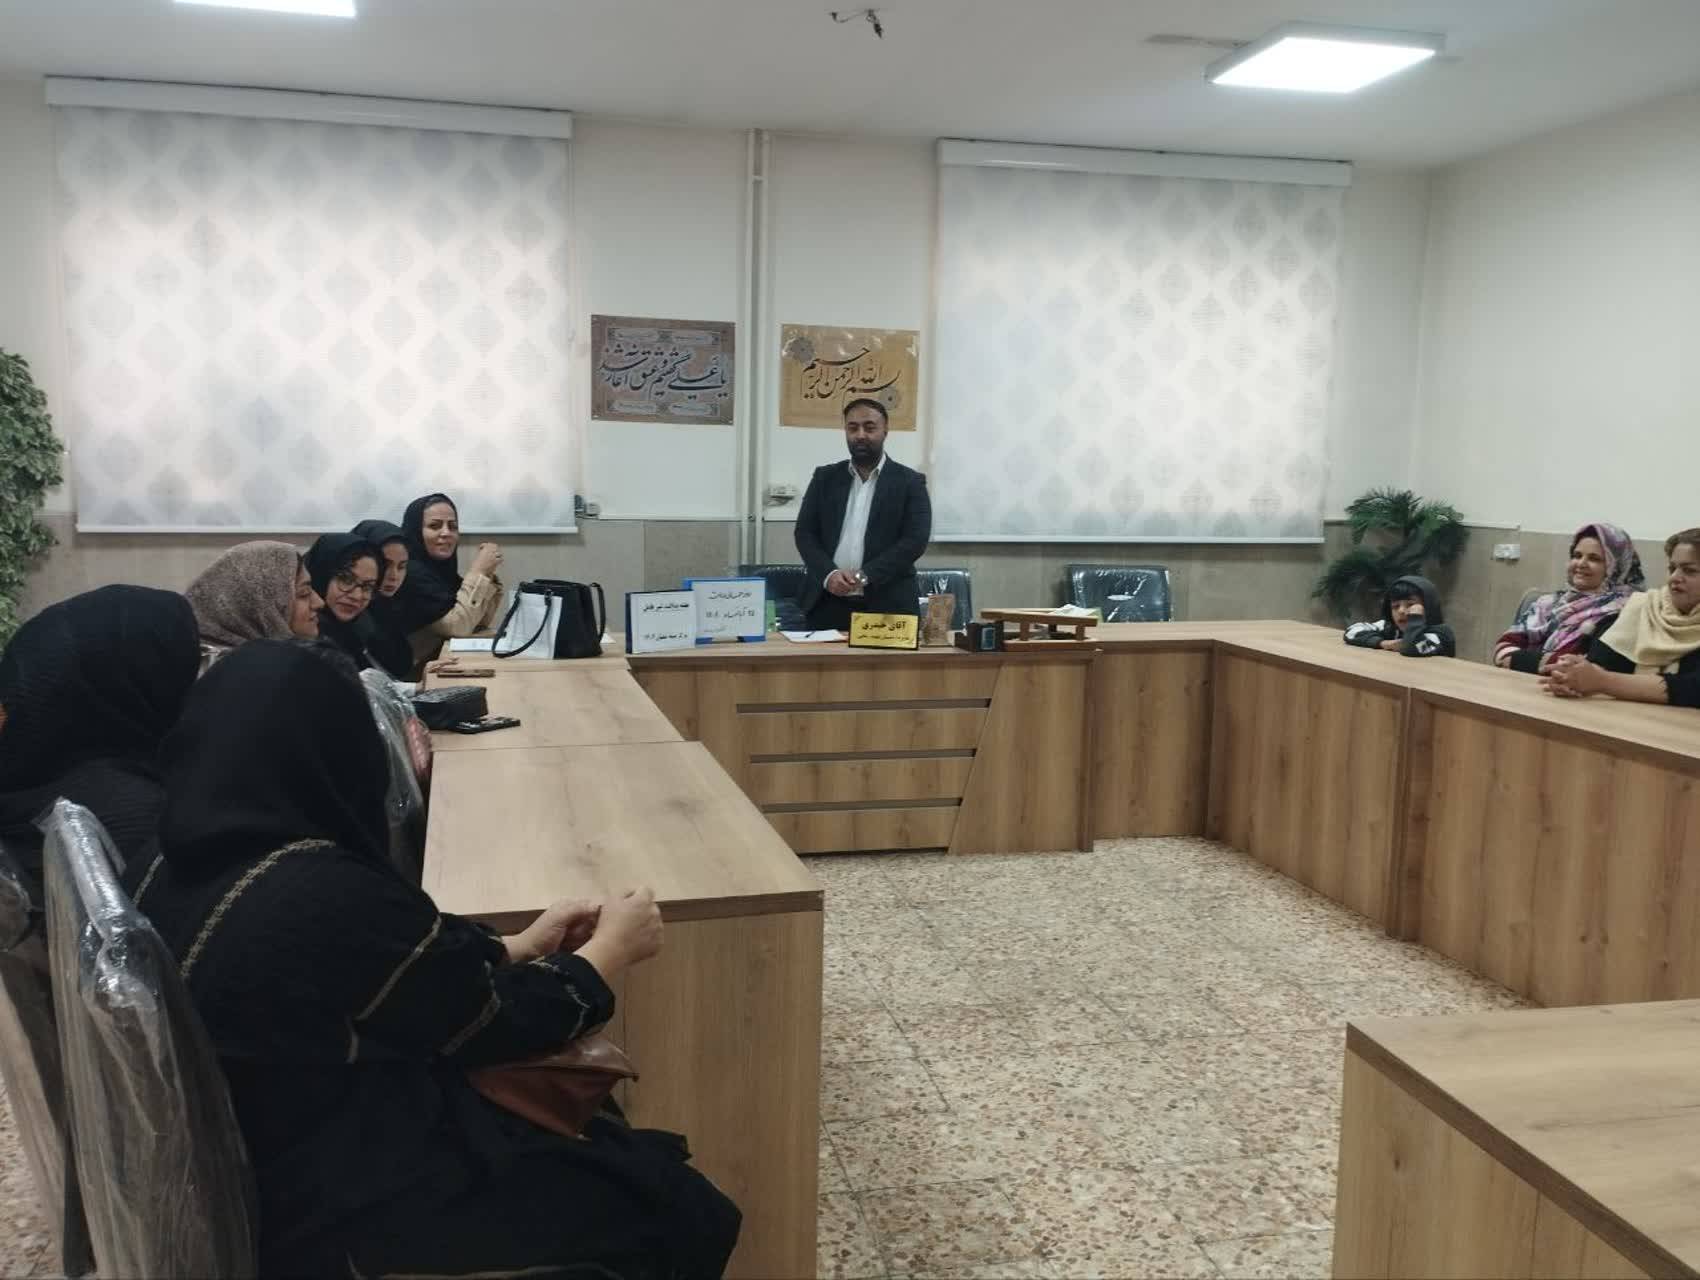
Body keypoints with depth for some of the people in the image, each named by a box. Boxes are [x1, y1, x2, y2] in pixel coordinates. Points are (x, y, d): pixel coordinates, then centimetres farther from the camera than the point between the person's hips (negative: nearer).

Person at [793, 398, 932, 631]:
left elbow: (915, 540, -7)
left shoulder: (910, 482, 3)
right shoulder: (825, 477, 12)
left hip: (887, 605, -2)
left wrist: (864, 576, -16)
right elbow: (805, 532, 7)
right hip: (828, 603, 2)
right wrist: (828, 574, -12)